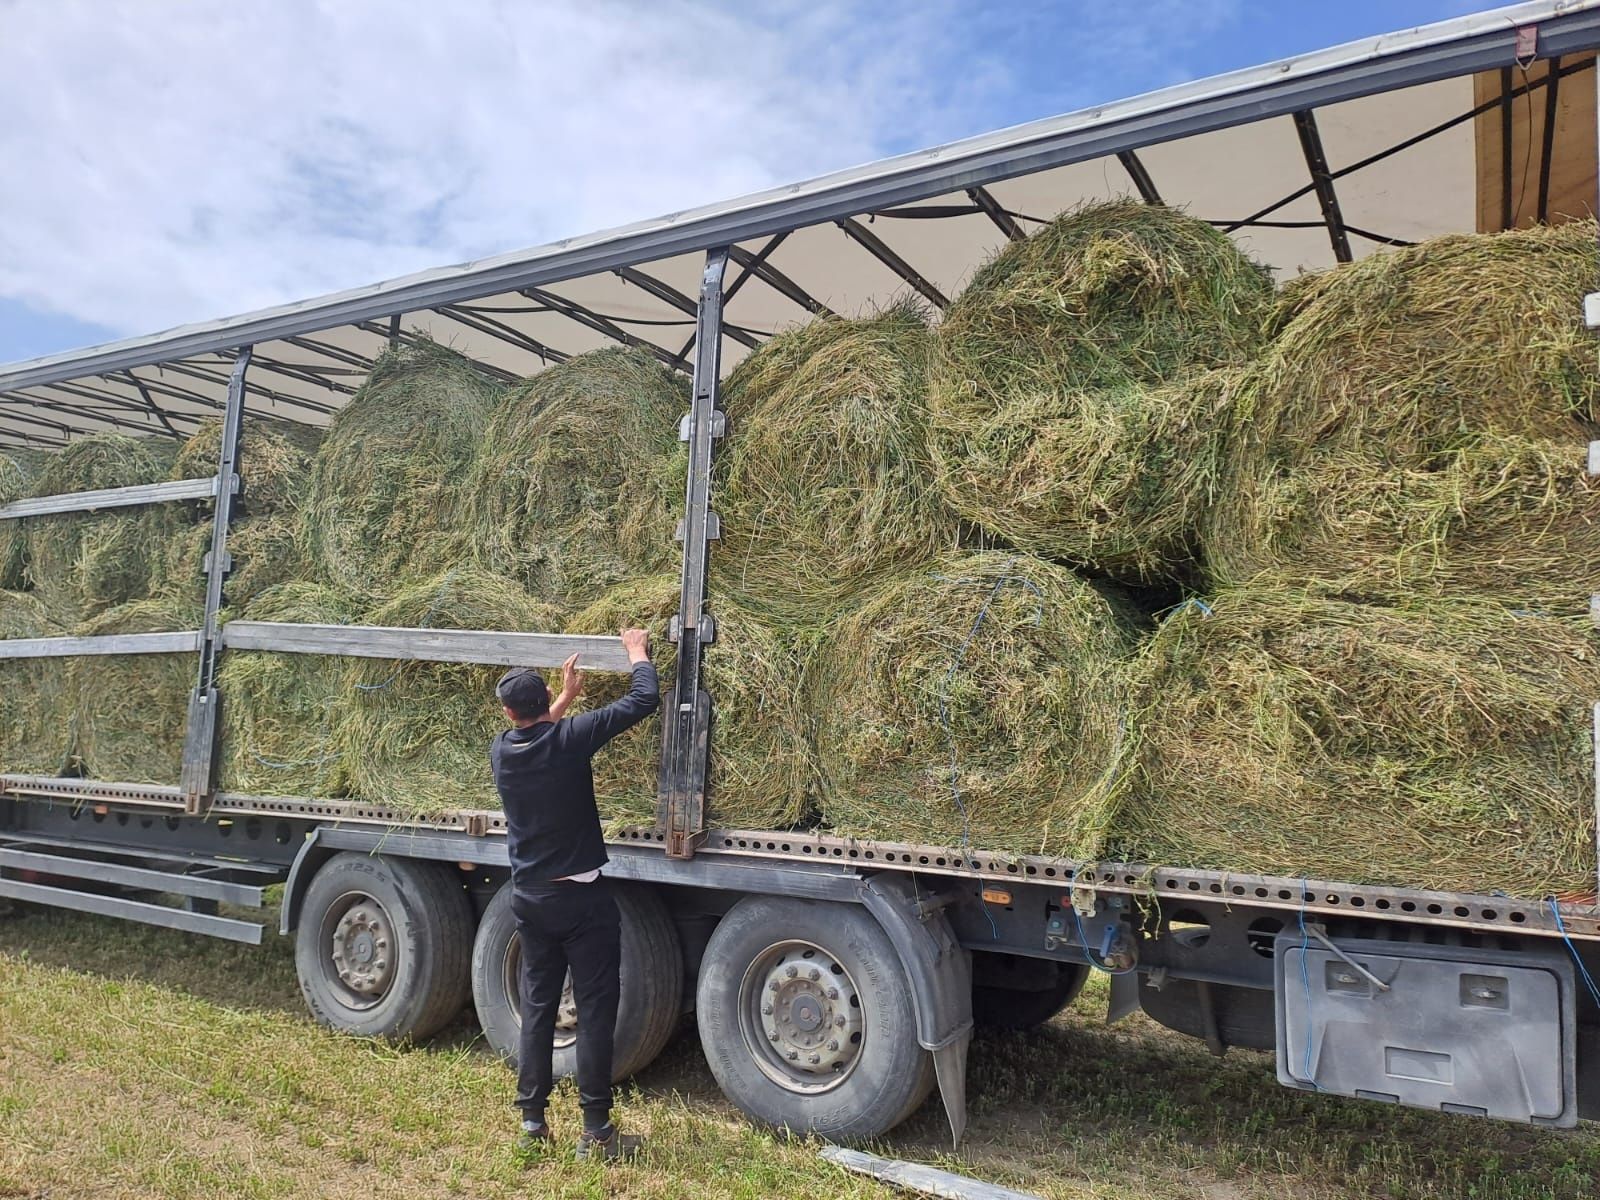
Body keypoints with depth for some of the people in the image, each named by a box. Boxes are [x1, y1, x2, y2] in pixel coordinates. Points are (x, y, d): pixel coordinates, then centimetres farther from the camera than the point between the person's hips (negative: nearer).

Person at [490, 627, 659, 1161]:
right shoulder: (568, 739, -17)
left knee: (536, 1007, 15)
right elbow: (644, 700, -13)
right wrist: (637, 651, 4)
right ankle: (595, 1132, 7)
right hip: (582, 898, -5)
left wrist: (568, 695, 30)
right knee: (594, 1012, 2)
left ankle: (531, 1121, 23)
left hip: (529, 899, 5)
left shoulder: (500, 750, -2)